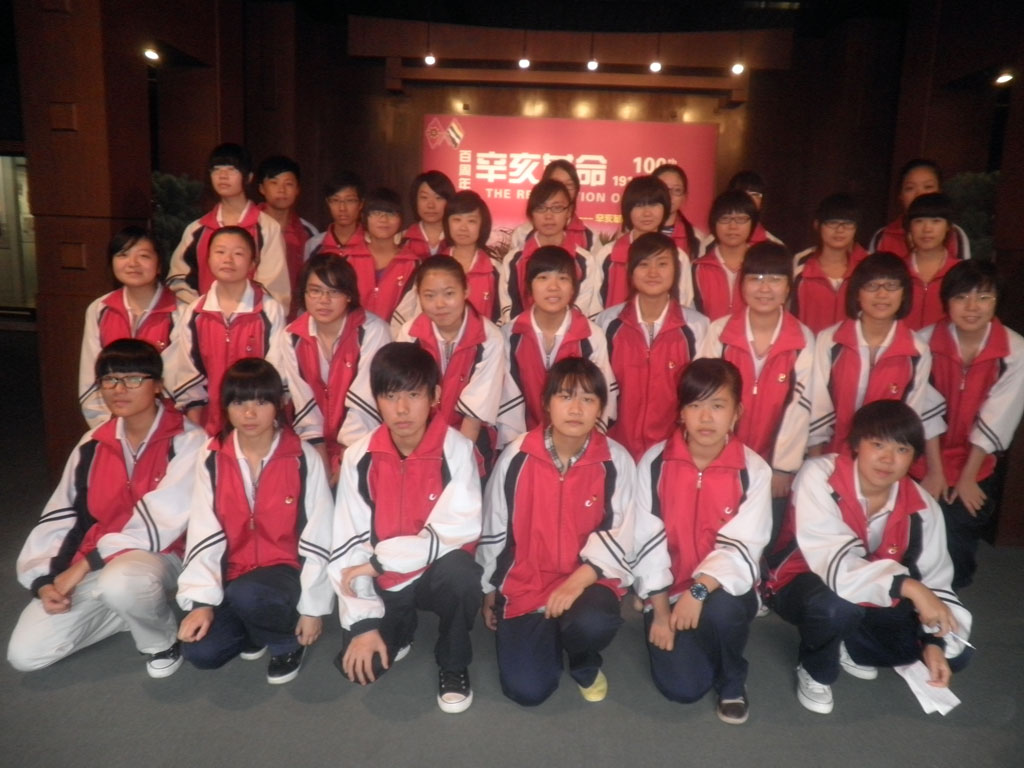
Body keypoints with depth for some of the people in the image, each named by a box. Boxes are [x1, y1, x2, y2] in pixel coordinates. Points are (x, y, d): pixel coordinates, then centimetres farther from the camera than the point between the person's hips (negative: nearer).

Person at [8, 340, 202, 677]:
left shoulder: (186, 441, -13)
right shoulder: (92, 445, 6)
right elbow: (58, 517, 8)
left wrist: (86, 563, -19)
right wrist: (44, 580, -5)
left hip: (156, 556, -6)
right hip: (87, 567, 6)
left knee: (120, 582, -39)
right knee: (26, 653, -5)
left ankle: (161, 639, -6)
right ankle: (134, 608, 14)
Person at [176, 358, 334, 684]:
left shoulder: (303, 458, -12)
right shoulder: (212, 457, -3)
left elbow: (317, 538, -9)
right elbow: (203, 533, -5)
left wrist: (312, 607, -10)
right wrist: (202, 601, -13)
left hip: (286, 570, -3)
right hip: (234, 572, 4)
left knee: (245, 594, -33)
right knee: (200, 652, -16)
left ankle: (287, 640, -2)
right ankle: (255, 627, 15)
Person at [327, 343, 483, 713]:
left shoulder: (456, 449, -16)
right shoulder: (359, 457, -9)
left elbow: (460, 530, -25)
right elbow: (347, 546, -9)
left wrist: (379, 559, -23)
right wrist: (365, 622, -15)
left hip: (436, 573, -2)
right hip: (383, 583, 2)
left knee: (461, 572, -34)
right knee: (356, 664, -17)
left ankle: (453, 664, -4)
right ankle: (400, 628, 19)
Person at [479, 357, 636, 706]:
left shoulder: (616, 461, -9)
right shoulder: (517, 456, -9)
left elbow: (619, 535, -10)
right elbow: (494, 529, 2)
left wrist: (579, 580, -23)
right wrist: (489, 590, 10)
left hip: (588, 581, 0)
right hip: (524, 582, 1)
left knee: (594, 623, -34)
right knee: (526, 690, -10)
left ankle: (585, 662, 5)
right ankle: (547, 637, 25)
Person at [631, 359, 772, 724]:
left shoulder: (754, 470, -9)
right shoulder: (654, 463, -8)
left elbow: (741, 546, -16)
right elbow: (648, 541, -8)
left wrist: (700, 590, -31)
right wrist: (660, 610, -10)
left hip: (723, 589, 0)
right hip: (669, 592, 0)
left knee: (722, 609, -35)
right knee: (681, 686, -16)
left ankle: (732, 681, -1)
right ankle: (683, 645, 21)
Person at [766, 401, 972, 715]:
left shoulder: (921, 507, -11)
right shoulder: (819, 477, -27)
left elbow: (935, 579, -5)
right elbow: (833, 563, -36)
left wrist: (934, 642, -17)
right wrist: (907, 586, -42)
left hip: (875, 601, 5)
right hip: (806, 586, -5)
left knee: (955, 652, -8)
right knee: (837, 606, -40)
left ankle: (850, 648, 15)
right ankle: (815, 670, -4)